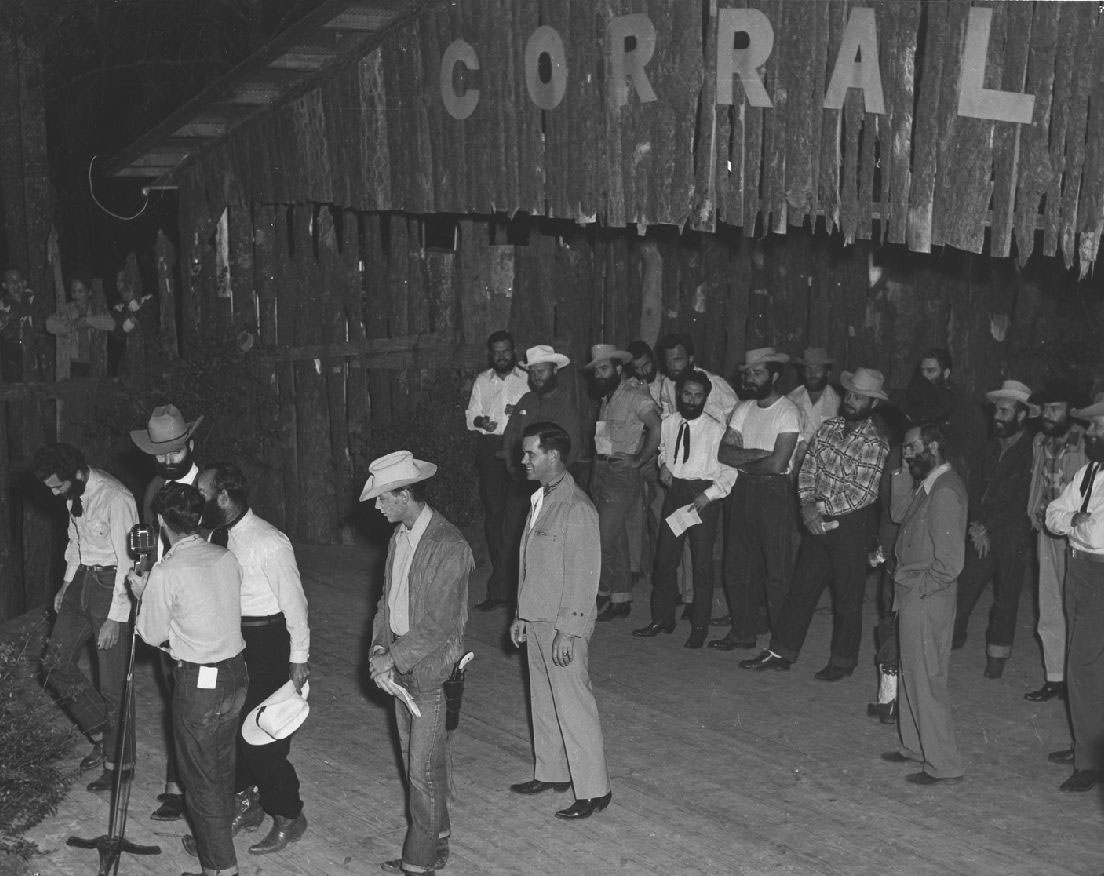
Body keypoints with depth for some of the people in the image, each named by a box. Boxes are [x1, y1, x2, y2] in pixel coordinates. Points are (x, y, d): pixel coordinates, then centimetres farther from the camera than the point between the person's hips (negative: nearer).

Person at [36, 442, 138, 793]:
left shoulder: (115, 498, -23)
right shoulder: (75, 493, 2)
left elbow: (127, 561, -21)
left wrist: (115, 618, -20)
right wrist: (67, 583, 14)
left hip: (112, 584, -8)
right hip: (82, 580, 8)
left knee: (112, 682, -1)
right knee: (55, 663, 8)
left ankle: (118, 762, 14)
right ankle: (101, 733, 23)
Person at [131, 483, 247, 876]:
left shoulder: (165, 573, -18)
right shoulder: (227, 558, 0)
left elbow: (153, 636, -8)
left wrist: (142, 594, 9)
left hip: (198, 683, -7)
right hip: (235, 672, 7)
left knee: (201, 777, 6)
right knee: (222, 765, 22)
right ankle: (215, 839, 40)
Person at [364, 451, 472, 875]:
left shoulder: (448, 547, -21)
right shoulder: (400, 536, 6)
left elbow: (439, 628, -22)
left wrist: (392, 659, -17)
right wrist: (379, 649, -2)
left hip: (433, 670, -8)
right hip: (401, 663, 8)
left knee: (425, 770, 1)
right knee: (414, 761, 16)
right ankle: (435, 840, 30)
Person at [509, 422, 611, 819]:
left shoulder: (576, 509, -20)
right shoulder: (540, 500, 9)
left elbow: (583, 576, -20)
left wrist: (567, 632, -20)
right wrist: (521, 616, 18)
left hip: (564, 627, -9)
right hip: (536, 620, 9)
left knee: (573, 706, -1)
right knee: (543, 701, 19)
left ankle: (593, 790, 9)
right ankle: (551, 772, 34)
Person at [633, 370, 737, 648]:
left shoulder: (716, 430, -9)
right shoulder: (667, 424, 5)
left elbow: (730, 470, -7)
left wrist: (709, 495, -16)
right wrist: (663, 465, 7)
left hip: (704, 496, -4)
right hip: (675, 492, 4)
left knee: (702, 562, 1)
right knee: (665, 557, 7)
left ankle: (699, 626, 12)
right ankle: (662, 618, 21)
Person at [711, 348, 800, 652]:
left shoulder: (788, 411, -10)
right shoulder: (743, 409, 10)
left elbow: (777, 463, -18)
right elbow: (724, 453, 2)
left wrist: (743, 462, -4)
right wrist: (756, 454, -13)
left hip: (775, 491, -7)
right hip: (743, 490, 7)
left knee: (777, 571, -3)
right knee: (737, 566, 12)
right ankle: (743, 632, 25)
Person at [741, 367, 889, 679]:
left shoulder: (876, 446, -14)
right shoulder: (828, 427, 5)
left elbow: (862, 494, -17)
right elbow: (808, 467, 4)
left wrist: (820, 508, -14)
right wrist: (807, 504, -10)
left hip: (852, 526, -5)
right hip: (820, 522, 6)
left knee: (847, 597, 6)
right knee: (800, 587, 10)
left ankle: (843, 661, 21)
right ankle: (781, 652, 18)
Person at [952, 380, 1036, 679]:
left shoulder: (1031, 452, -9)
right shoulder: (992, 445, 10)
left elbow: (1020, 503, -11)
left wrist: (987, 529, -9)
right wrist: (977, 525, -3)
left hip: (1012, 540, -5)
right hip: (983, 535, 5)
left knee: (1005, 600, 6)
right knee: (962, 590, -2)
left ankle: (997, 656, 19)